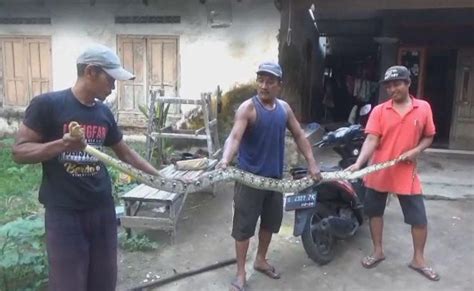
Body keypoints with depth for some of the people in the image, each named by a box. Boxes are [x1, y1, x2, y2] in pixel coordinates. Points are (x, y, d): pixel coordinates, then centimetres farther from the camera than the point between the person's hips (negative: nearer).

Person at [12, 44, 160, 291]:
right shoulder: (47, 104, -10)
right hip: (64, 213, -5)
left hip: (103, 209, 6)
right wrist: (61, 144, -27)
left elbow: (125, 152, 16)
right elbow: (19, 151, -10)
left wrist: (159, 176, 12)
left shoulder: (104, 112, 7)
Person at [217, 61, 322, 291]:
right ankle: (240, 272, 18)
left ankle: (261, 260, 40)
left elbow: (299, 136, 13)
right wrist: (225, 160, -45)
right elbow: (234, 137, -27)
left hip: (275, 177, 6)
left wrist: (311, 163, 5)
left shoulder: (284, 108, 5)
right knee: (244, 226, 2)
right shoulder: (248, 108, -14)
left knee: (271, 222, 19)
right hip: (250, 177, -6)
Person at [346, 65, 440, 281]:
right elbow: (371, 140, -13)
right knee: (374, 212, 13)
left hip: (406, 173, 0)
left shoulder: (423, 108, -1)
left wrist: (415, 151, -12)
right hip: (379, 172, 0)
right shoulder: (379, 110, -5)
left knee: (419, 218, 5)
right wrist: (358, 163, -27)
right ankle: (378, 251, 33)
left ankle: (418, 260, 26)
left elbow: (429, 137, 8)